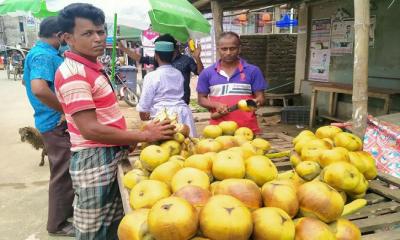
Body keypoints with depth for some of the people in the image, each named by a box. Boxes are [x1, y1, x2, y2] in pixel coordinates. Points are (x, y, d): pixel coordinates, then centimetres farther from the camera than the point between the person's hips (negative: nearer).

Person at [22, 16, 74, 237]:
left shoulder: (39, 52, 13)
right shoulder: (44, 55, -19)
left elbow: (29, 81, 26)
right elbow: (39, 89, -35)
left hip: (56, 122, 10)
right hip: (57, 123, -10)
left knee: (64, 172, 22)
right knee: (62, 173, 1)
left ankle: (66, 209, 38)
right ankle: (58, 224, 16)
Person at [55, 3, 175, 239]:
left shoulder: (92, 67, 11)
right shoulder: (73, 73, -19)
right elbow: (90, 130, -25)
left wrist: (133, 138, 8)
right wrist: (145, 135, -22)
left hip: (111, 158, 9)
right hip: (95, 162, -9)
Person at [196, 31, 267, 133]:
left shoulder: (253, 71, 3)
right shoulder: (207, 73, 5)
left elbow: (260, 97, 4)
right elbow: (201, 99, 10)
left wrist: (256, 102, -19)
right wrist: (216, 105, -9)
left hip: (248, 127, 0)